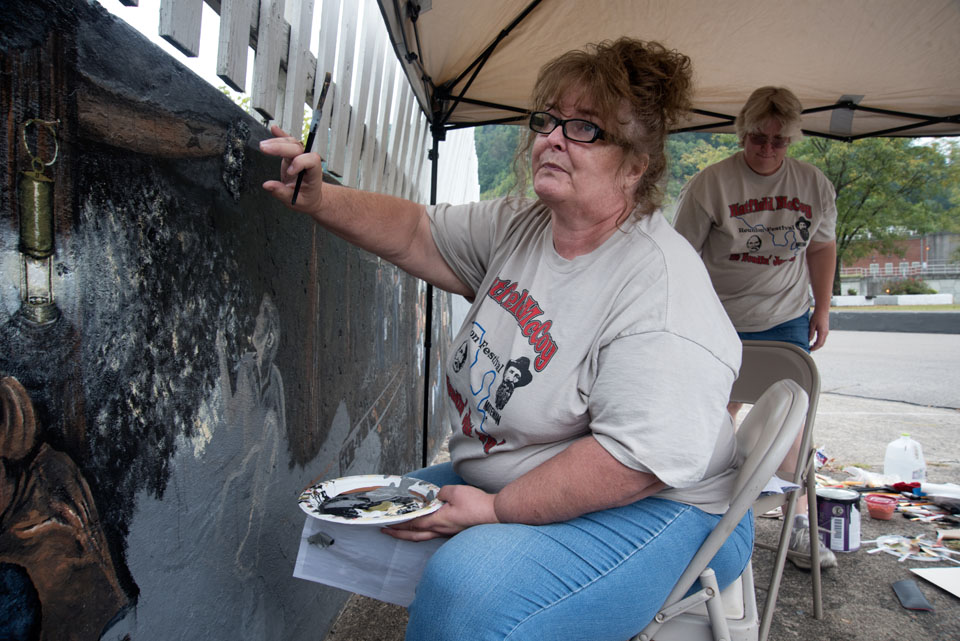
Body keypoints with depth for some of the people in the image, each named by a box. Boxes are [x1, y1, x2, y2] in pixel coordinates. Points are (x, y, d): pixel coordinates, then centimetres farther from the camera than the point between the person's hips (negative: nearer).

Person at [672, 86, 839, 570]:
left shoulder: (815, 185, 4)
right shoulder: (710, 184, -9)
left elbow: (822, 247, 15)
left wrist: (822, 309, 10)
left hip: (787, 320, 3)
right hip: (721, 321, -3)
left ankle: (796, 525, 15)